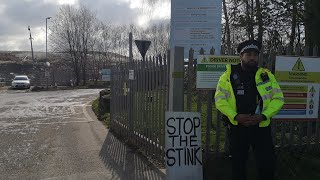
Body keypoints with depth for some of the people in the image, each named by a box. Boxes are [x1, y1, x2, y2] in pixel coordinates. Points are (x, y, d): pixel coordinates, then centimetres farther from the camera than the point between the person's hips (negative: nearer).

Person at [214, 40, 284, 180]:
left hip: (262, 127, 1)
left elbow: (278, 98, 2)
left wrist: (263, 116, -14)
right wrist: (236, 116, -17)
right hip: (237, 127, 0)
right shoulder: (228, 75, -1)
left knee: (267, 164, 4)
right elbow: (219, 99, -3)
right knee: (238, 163, 13)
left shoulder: (267, 75, 2)